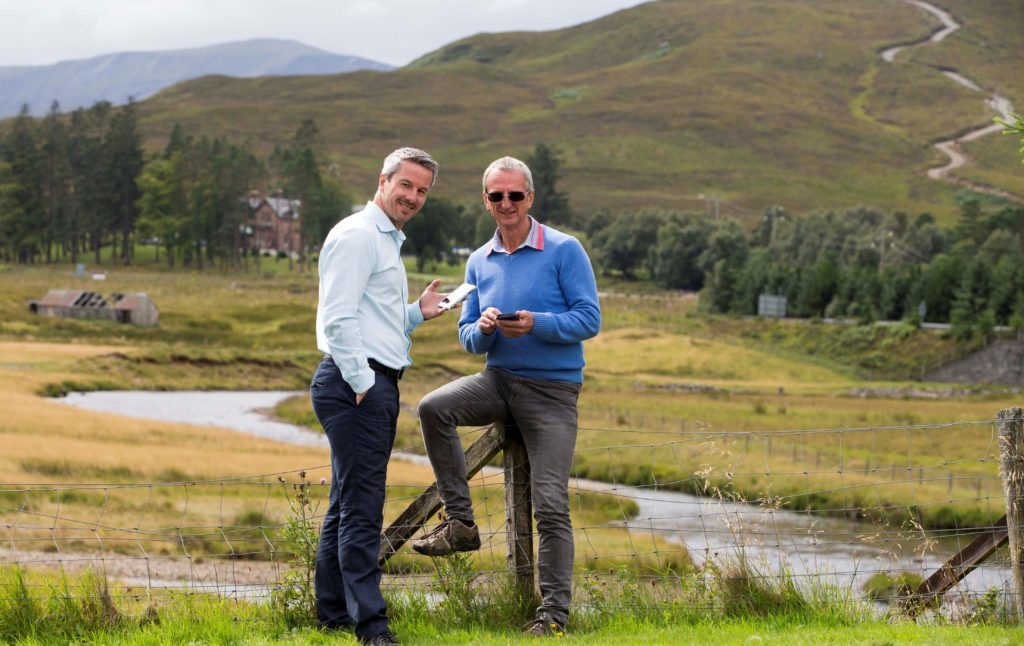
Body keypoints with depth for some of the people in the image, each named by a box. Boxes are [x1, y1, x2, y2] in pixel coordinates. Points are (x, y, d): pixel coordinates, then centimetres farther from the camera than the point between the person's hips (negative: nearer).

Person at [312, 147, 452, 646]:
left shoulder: (388, 242, 23)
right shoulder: (357, 235, -10)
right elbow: (339, 318, -18)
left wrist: (417, 313, 15)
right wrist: (362, 384, -19)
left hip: (374, 385, 11)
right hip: (355, 384, -11)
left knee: (347, 505, 14)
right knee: (361, 507, -11)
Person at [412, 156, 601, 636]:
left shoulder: (564, 251, -6)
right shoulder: (479, 262, 10)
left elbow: (589, 319, -10)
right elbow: (467, 336, 12)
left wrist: (536, 324, -24)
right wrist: (483, 329, -12)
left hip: (552, 387, -5)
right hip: (498, 379, 5)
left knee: (550, 504, -8)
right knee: (433, 408, -23)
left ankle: (554, 612, -2)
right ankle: (460, 521, -13)